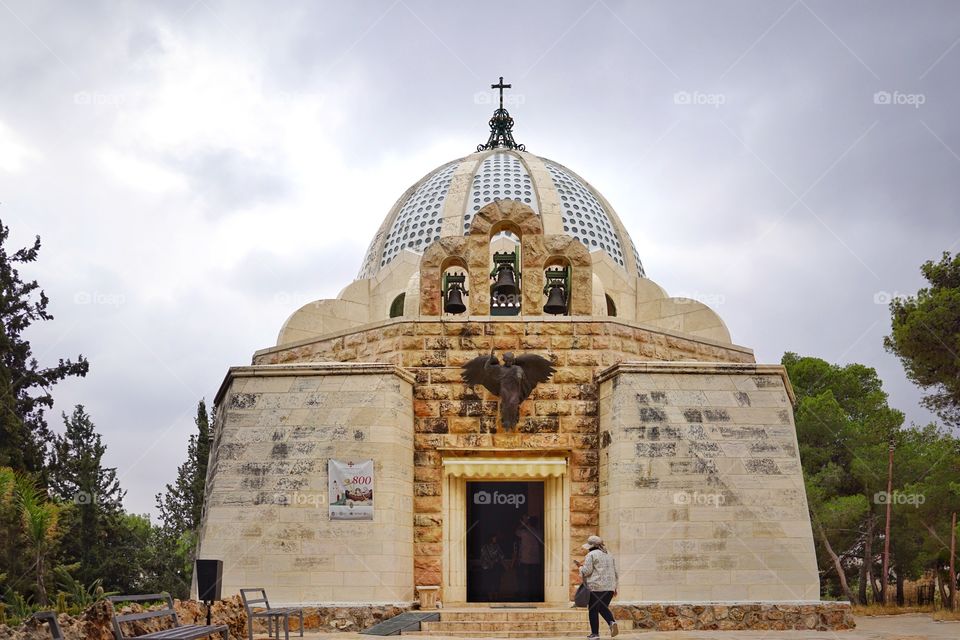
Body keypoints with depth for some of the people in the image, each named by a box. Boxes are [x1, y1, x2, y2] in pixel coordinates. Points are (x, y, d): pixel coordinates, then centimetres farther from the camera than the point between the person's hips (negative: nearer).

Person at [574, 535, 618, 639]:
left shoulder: (591, 555, -5)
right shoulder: (609, 555, 16)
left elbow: (587, 571, -12)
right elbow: (615, 572, 17)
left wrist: (580, 567, 8)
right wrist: (614, 587, 21)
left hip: (595, 587, -6)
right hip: (609, 587, 6)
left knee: (593, 610, 2)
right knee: (603, 608, 17)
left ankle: (595, 633, 1)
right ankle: (612, 622, -8)